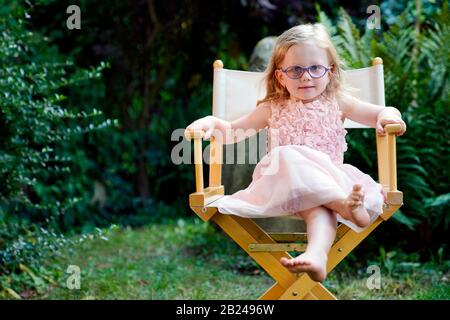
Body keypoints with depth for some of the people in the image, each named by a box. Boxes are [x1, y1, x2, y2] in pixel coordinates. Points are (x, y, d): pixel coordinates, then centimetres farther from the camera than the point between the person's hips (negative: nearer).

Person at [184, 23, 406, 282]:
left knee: (318, 207, -38)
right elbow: (231, 131, 23)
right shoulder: (273, 110, 20)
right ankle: (344, 204, -53)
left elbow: (381, 114, 17)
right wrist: (210, 121, 1)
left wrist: (389, 115, -8)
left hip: (331, 178, 0)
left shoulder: (338, 104, 18)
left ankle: (316, 254, -63)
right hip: (284, 179, 0)